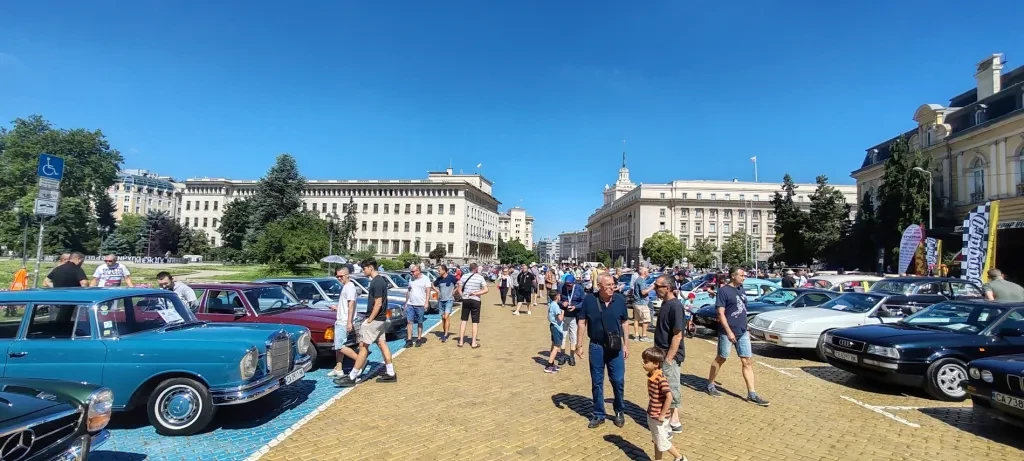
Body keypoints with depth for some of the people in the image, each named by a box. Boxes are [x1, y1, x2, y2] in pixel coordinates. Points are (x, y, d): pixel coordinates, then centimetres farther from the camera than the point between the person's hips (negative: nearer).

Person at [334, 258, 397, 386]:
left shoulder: (376, 282, -19)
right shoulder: (380, 280, 11)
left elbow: (378, 304, -22)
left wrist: (369, 320, -18)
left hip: (374, 319, -10)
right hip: (380, 318, 10)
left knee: (363, 346, -5)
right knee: (382, 344, 12)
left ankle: (351, 377, 1)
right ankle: (391, 374, 17)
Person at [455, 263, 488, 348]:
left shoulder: (464, 276, 1)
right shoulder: (480, 277, -6)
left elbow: (459, 289, 1)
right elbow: (485, 290, -11)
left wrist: (463, 296, 5)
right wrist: (476, 293, -9)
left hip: (465, 300, 3)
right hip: (475, 300, -3)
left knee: (464, 321, 12)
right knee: (475, 322, 6)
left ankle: (461, 341, 15)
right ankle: (474, 343, 6)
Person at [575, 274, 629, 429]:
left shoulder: (620, 299, -7)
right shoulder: (589, 300, -12)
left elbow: (624, 322, 5)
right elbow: (582, 322, -4)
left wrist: (626, 344, 5)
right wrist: (579, 345, -5)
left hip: (616, 347, 1)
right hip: (596, 347, 0)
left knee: (618, 381, 7)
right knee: (597, 383, 11)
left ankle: (620, 411, 31)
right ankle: (598, 414, 27)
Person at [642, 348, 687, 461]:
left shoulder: (660, 379, -27)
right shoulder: (651, 376, 0)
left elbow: (669, 397, -31)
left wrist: (662, 415, -23)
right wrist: (651, 410, 14)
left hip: (658, 417, -8)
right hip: (651, 415, 8)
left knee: (662, 443, 9)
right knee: (656, 441, 21)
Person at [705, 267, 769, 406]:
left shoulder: (741, 289, 10)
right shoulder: (723, 291, -12)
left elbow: (742, 310, 17)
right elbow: (721, 313, -17)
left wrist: (745, 329, 16)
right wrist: (729, 331, -22)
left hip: (742, 332, 7)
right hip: (727, 332, -7)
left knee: (747, 362, 4)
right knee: (721, 359, 7)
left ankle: (752, 394, 8)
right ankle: (710, 385, 24)